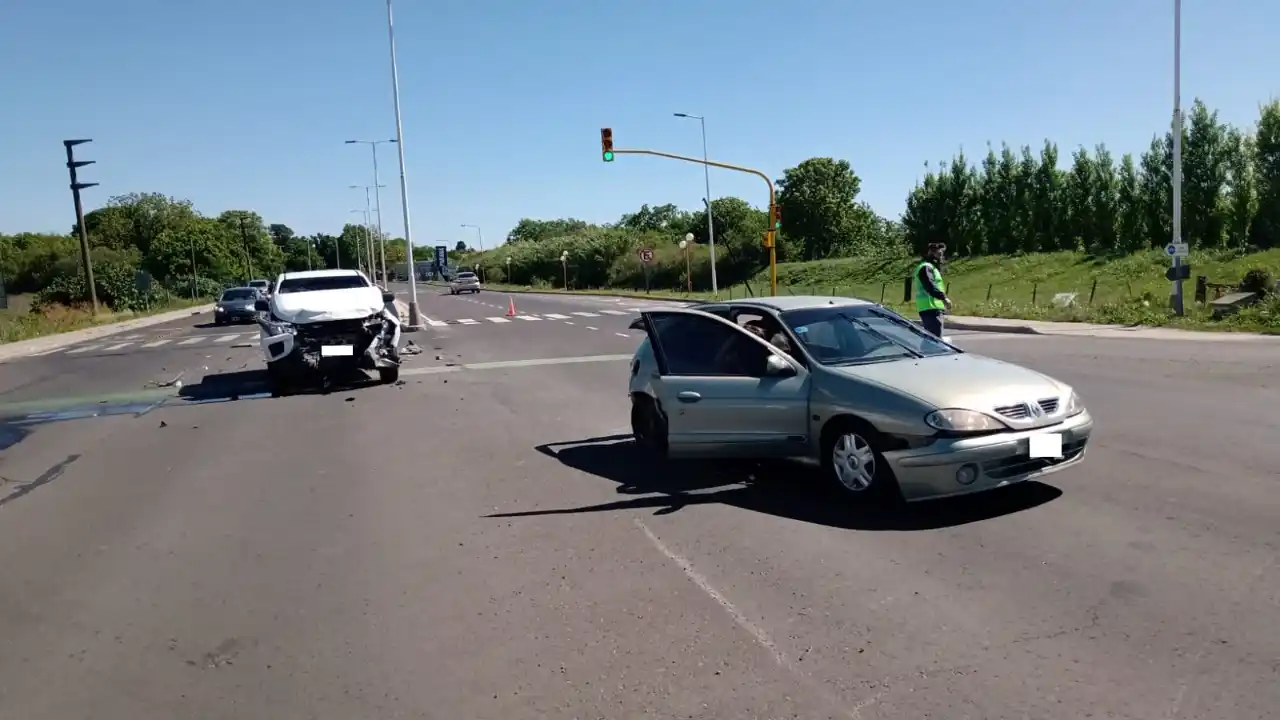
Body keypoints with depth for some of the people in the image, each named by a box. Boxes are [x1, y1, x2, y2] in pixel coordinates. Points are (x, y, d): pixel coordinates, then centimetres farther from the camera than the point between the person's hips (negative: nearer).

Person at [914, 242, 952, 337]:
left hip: (932, 309, 11)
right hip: (930, 308, -11)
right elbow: (929, 285, -24)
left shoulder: (931, 267, 26)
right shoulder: (926, 267, -9)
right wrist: (943, 298, -31)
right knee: (936, 337, -17)